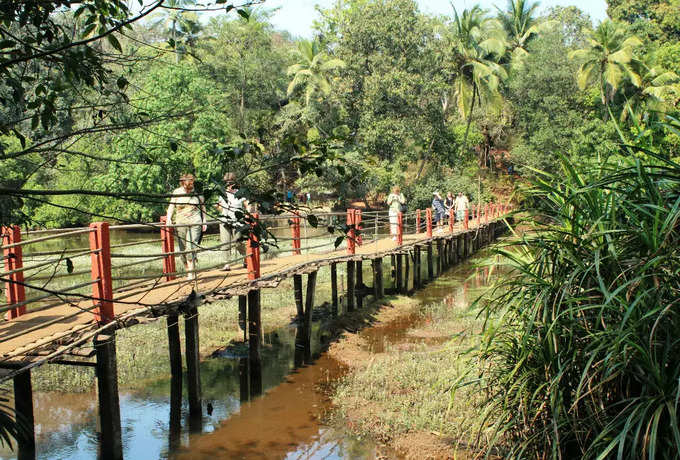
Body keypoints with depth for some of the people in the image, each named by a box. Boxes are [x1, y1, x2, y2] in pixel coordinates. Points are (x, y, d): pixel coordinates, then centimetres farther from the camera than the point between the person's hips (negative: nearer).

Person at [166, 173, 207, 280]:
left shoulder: (197, 193, 4)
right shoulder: (176, 192, 4)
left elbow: (202, 207, 15)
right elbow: (171, 207, 3)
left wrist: (204, 221, 10)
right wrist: (168, 218, -12)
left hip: (195, 224, -2)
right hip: (180, 224, 2)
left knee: (191, 248, -14)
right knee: (183, 251, 6)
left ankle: (191, 274, -12)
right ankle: (188, 271, 21)